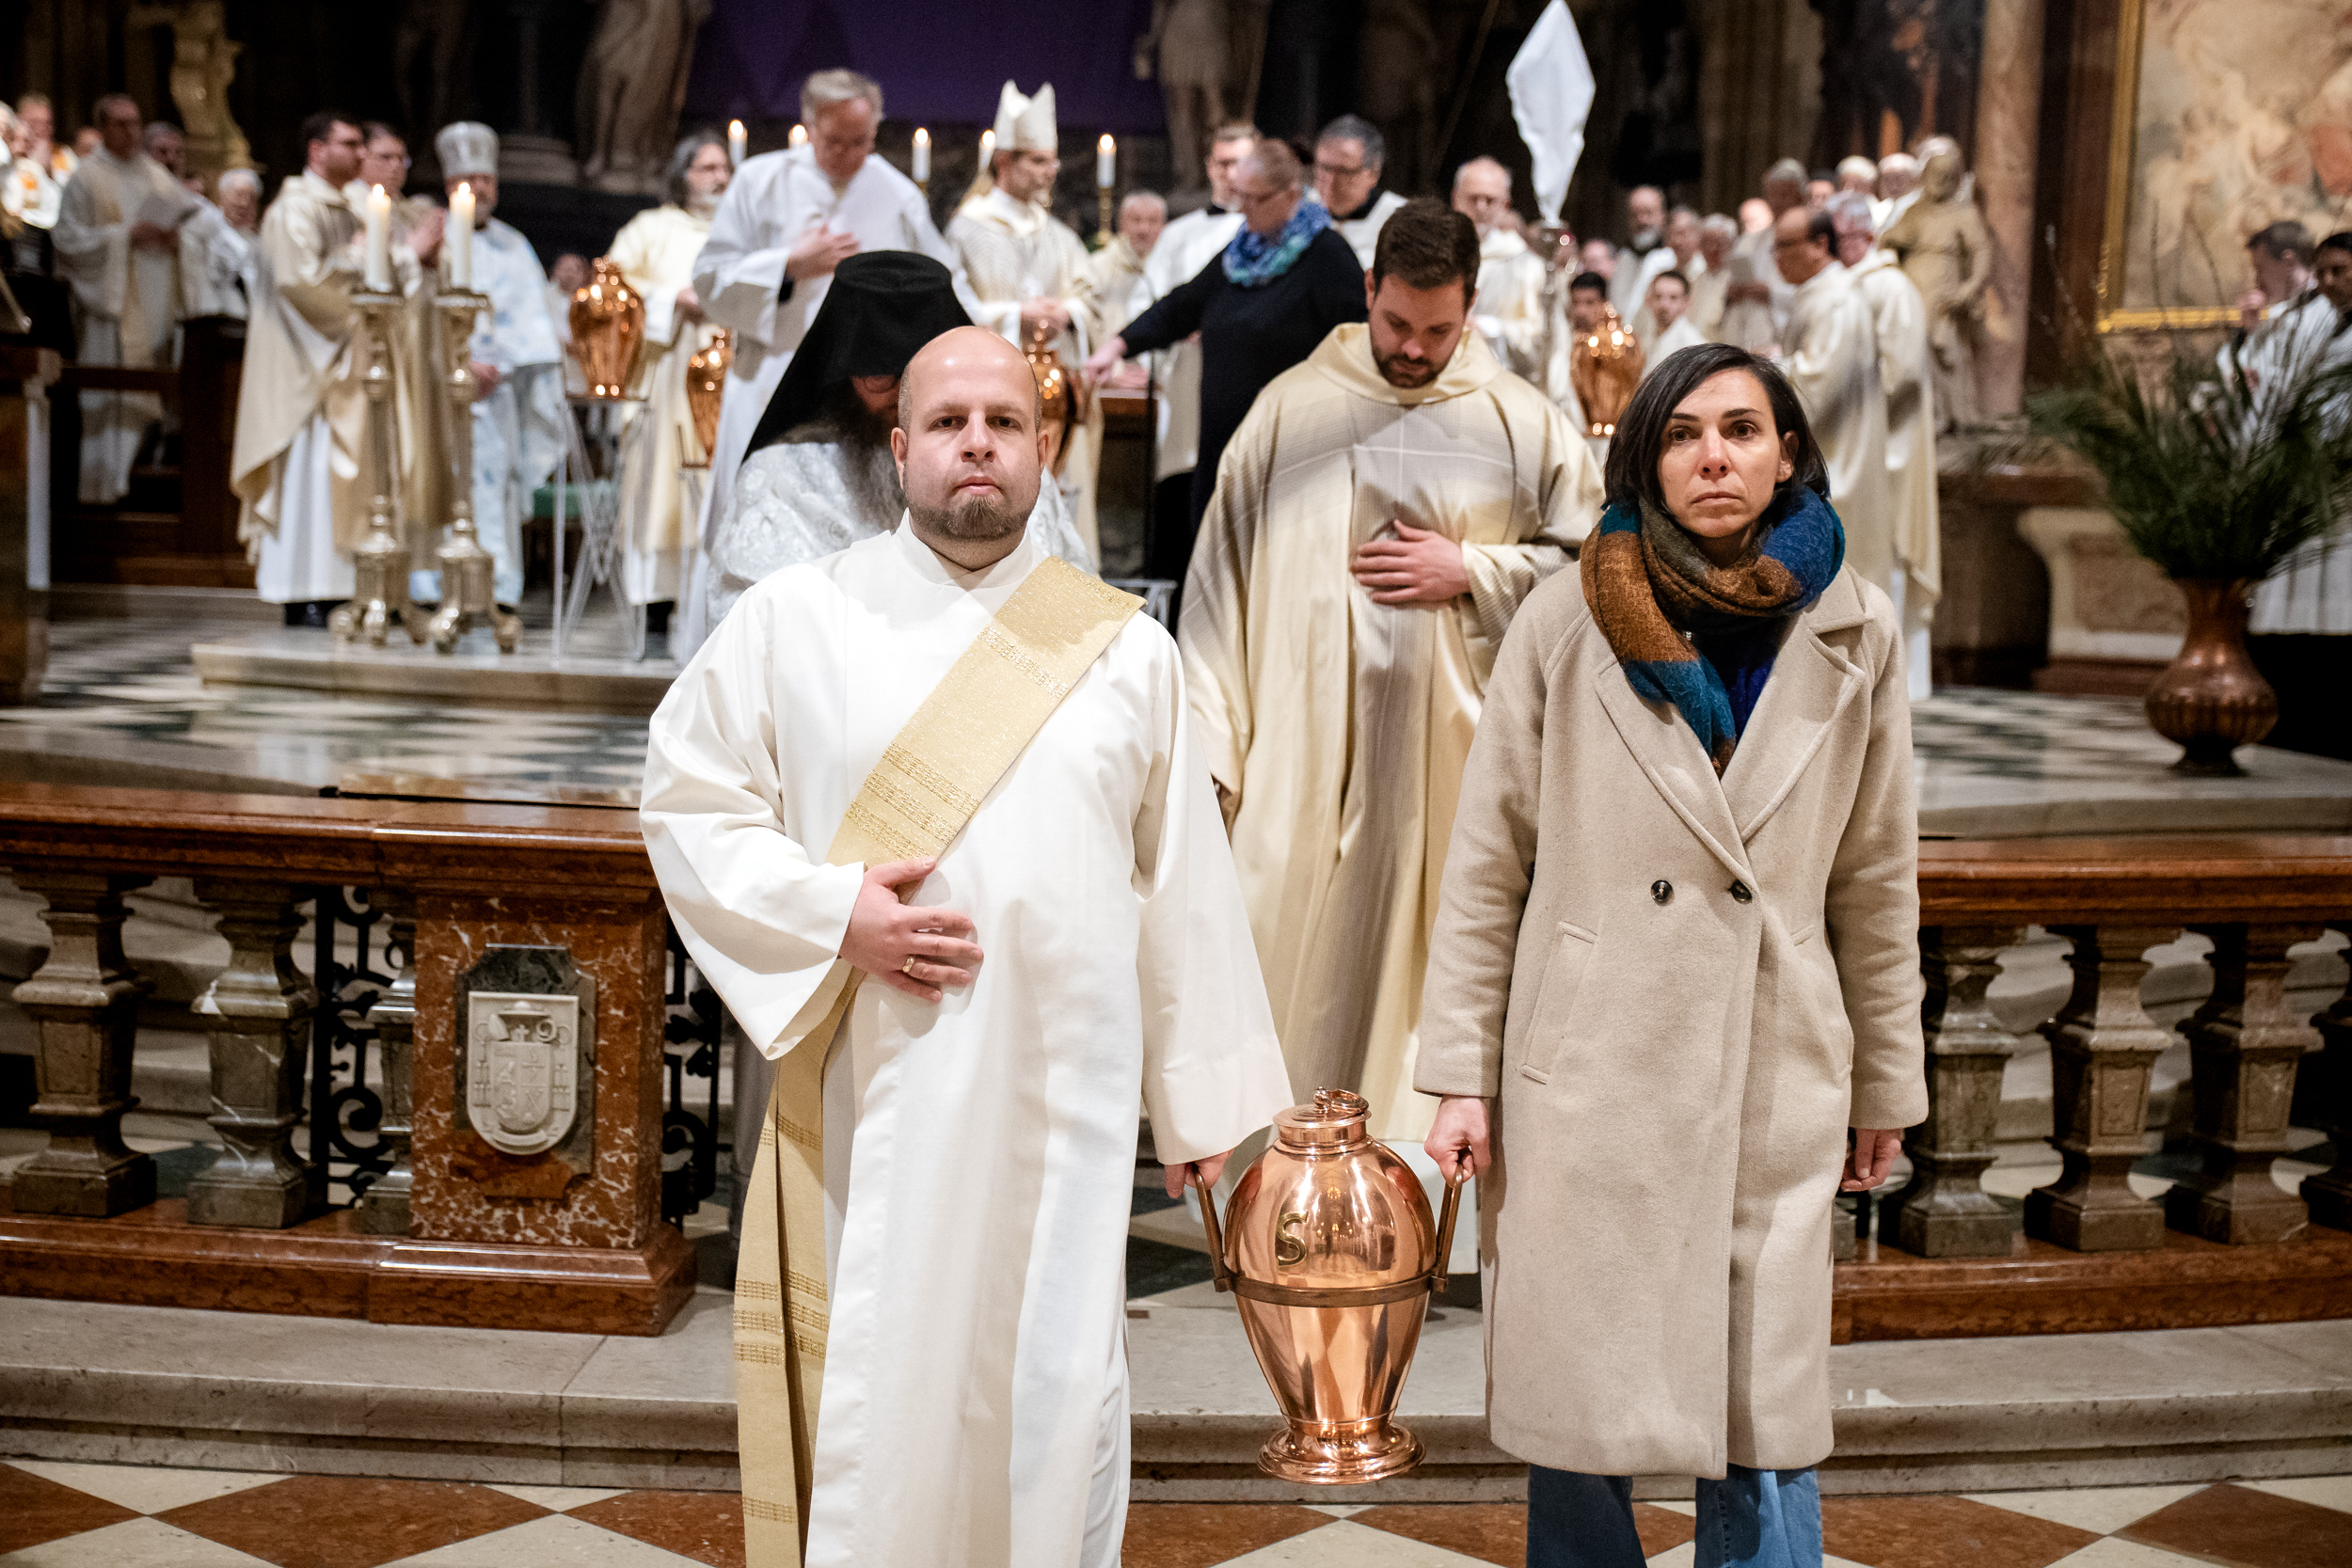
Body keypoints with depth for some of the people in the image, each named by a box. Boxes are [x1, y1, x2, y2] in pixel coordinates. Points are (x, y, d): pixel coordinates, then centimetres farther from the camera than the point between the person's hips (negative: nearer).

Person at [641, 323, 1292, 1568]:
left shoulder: (1124, 647, 7)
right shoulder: (794, 620, 4)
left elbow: (1182, 885, 9)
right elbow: (685, 799, 4)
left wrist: (1202, 1095, 9)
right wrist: (831, 914, -11)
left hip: (1061, 1110, 1)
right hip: (870, 1103, -1)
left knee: (1054, 1412, 6)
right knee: (874, 1411, 3)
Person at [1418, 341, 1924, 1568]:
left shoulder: (1851, 637, 4)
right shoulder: (1565, 623, -1)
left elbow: (1877, 882, 10)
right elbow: (1486, 865, 1)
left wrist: (1885, 1086, 13)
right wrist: (1460, 1073, -2)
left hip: (1773, 1086, 1)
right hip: (1585, 1073, -1)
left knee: (1766, 1426, 4)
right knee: (1576, 1412, 7)